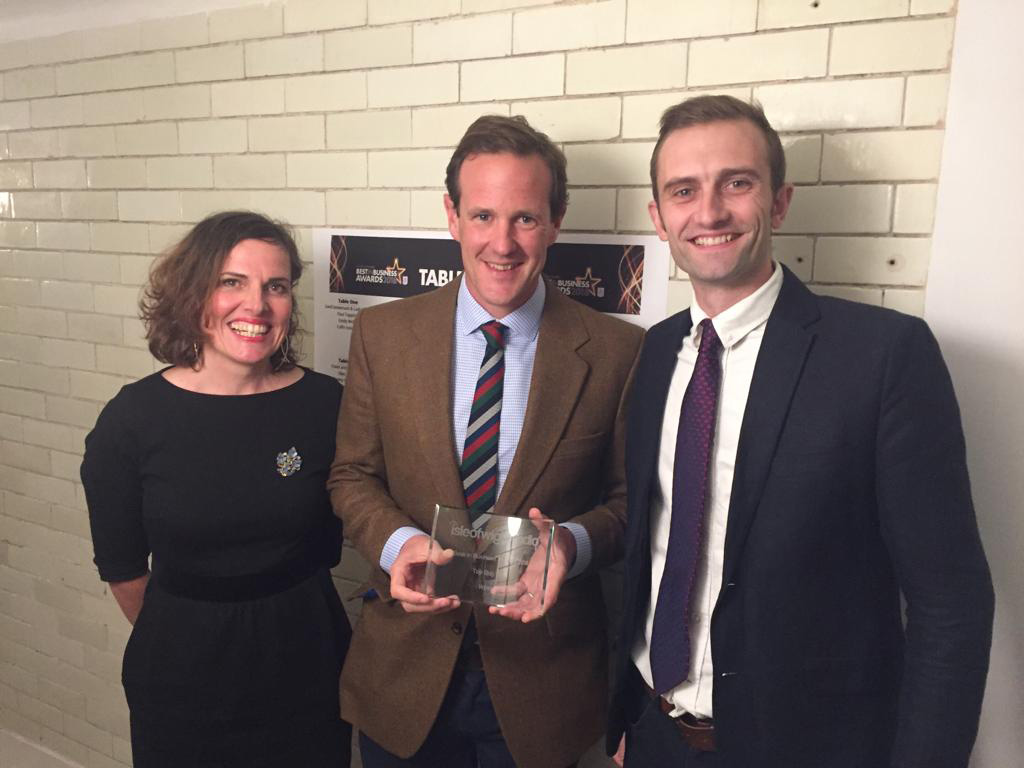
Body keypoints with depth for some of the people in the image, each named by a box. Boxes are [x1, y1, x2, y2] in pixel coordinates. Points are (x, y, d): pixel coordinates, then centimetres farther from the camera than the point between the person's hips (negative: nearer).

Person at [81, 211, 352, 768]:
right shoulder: (132, 418, -11)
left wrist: (276, 623, 7)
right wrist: (184, 638, 11)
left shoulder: (325, 404, -11)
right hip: (181, 681, 0)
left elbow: (326, 542, 0)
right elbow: (121, 569, 1)